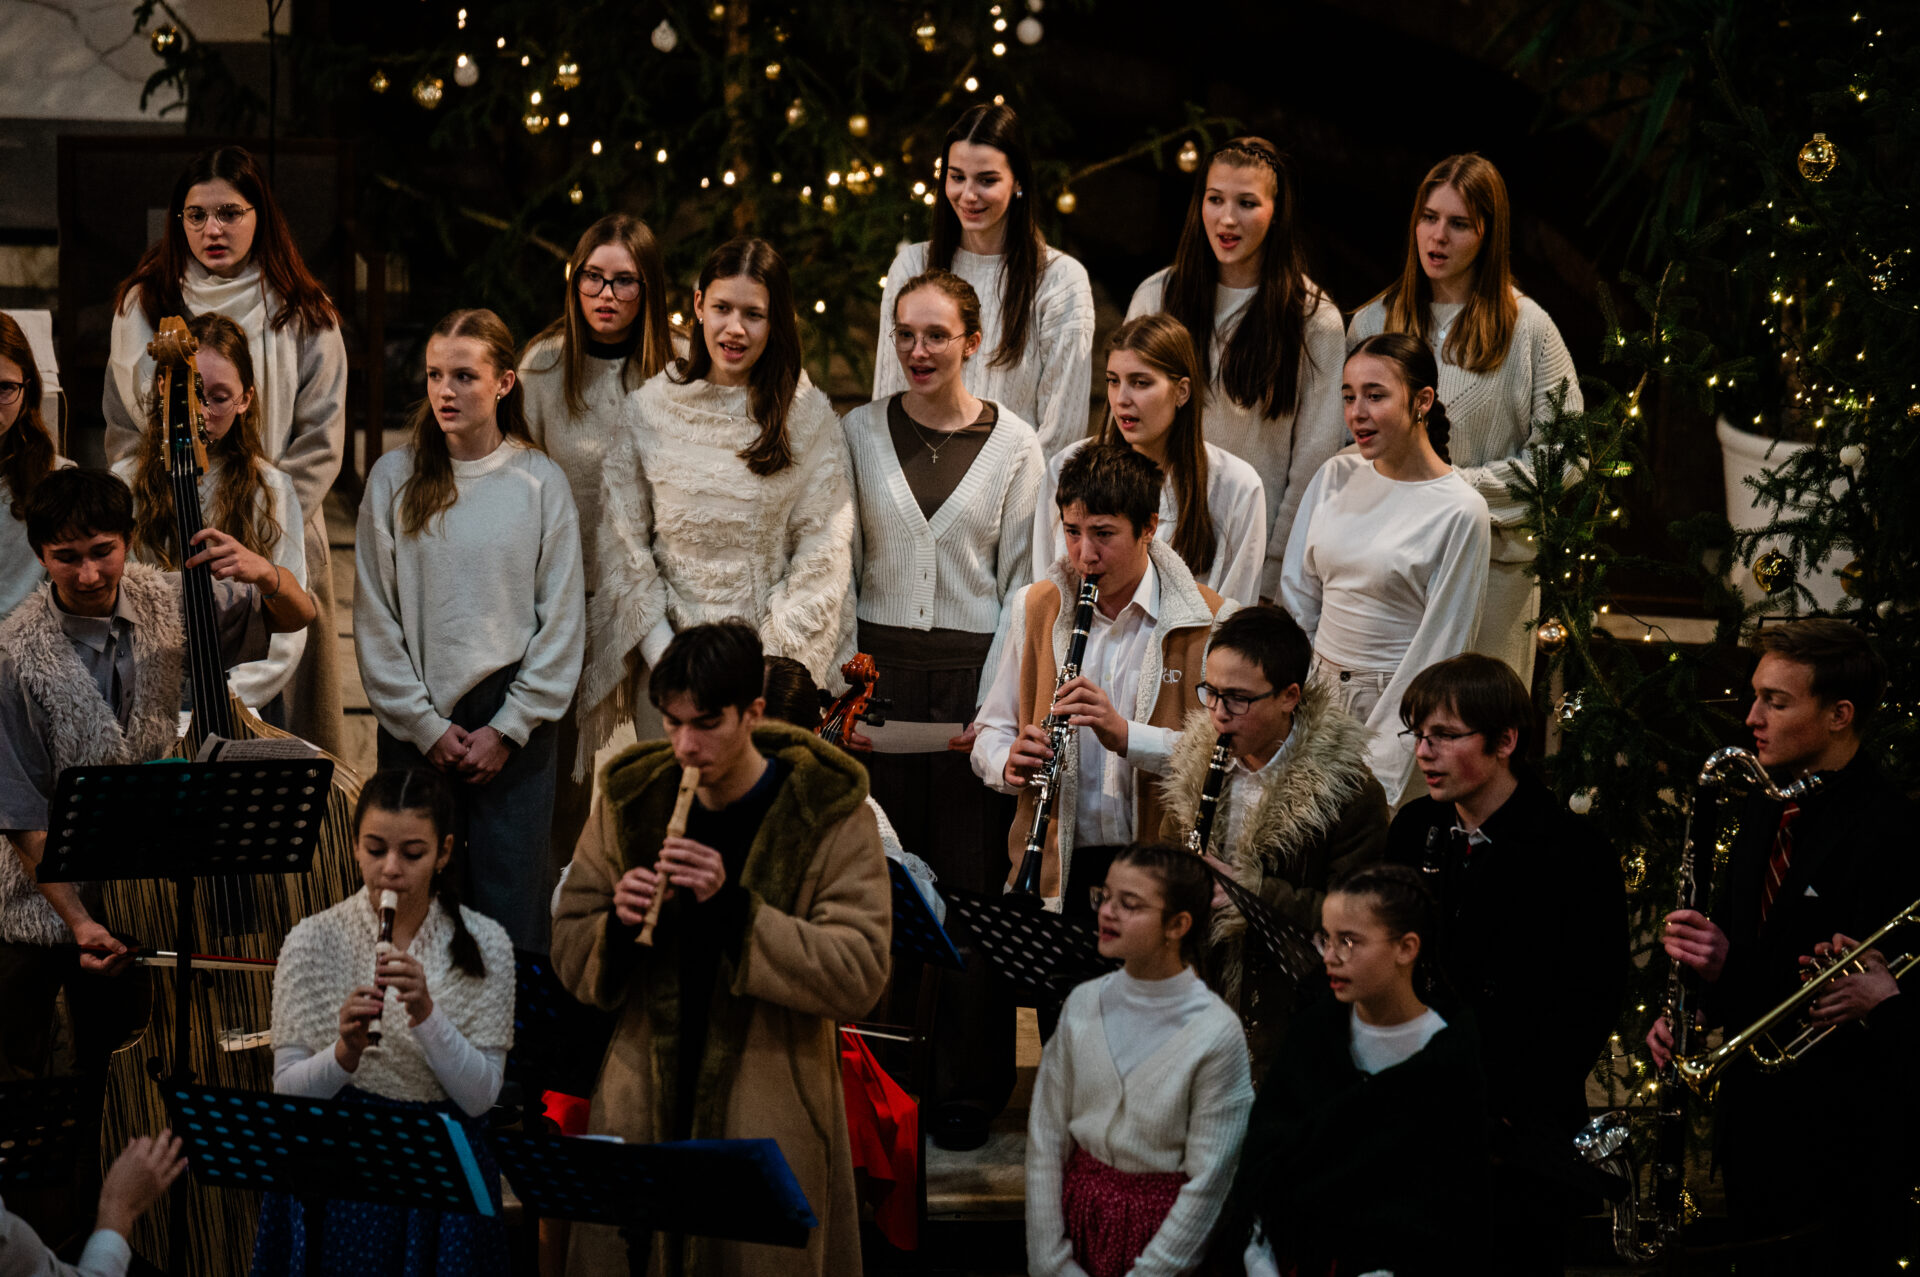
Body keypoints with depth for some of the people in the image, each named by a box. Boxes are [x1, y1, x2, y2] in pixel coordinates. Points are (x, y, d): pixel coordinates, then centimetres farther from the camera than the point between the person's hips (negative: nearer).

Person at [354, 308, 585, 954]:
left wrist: (508, 729, -5)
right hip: (414, 727, 1)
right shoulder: (394, 479, 3)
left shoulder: (540, 482, 2)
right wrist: (424, 726, -4)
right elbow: (374, 618, 3)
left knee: (512, 914, -3)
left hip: (514, 729, -1)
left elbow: (562, 619, 2)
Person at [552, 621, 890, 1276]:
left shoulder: (830, 816, -5)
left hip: (770, 1124, -3)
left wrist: (733, 908, -23)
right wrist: (618, 924, -13)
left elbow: (860, 974, -14)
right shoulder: (630, 800, 6)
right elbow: (570, 958, 10)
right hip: (644, 1115, 3)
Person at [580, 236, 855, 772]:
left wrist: (768, 658, -10)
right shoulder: (649, 408, 2)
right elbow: (622, 544, 3)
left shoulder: (809, 416, 0)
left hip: (776, 658, -1)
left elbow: (822, 552, -3)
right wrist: (662, 654, -6)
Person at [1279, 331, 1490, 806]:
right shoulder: (1335, 476, 5)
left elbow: (1439, 646, -11)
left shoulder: (1459, 512, -11)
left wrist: (1380, 762, -13)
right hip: (1318, 690, 5)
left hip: (1398, 699, -5)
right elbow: (1297, 600, 10)